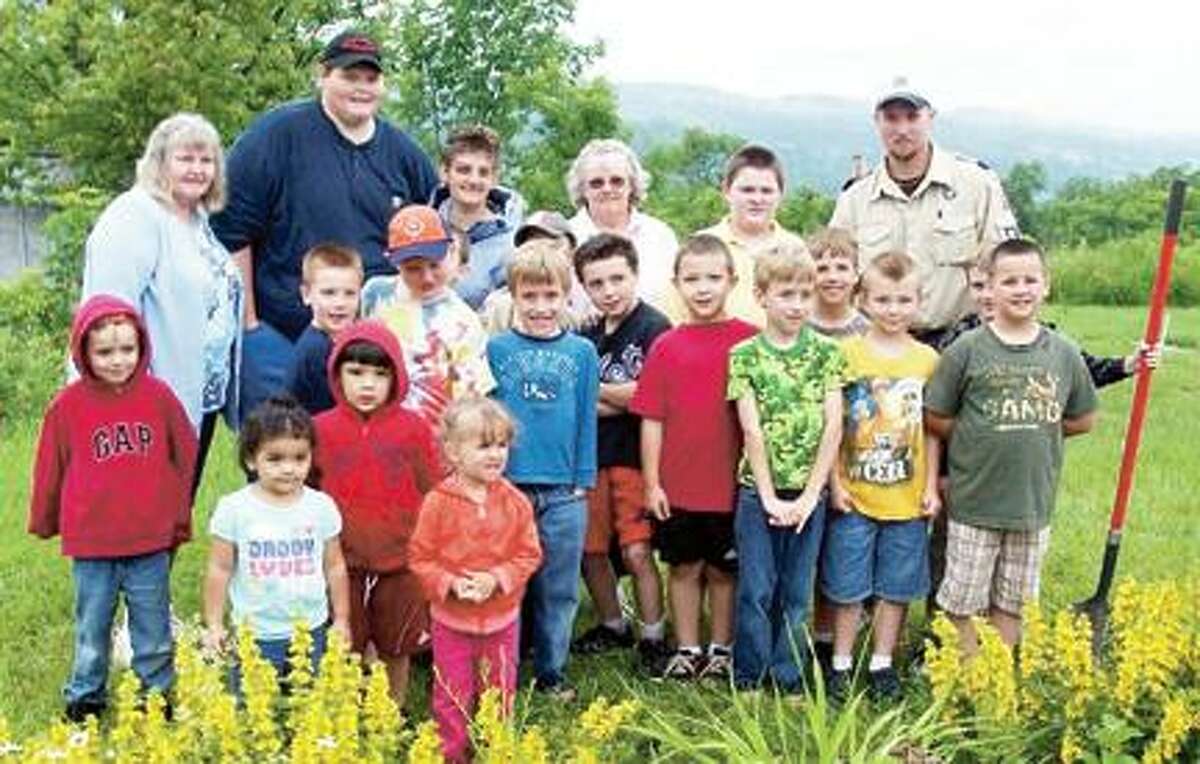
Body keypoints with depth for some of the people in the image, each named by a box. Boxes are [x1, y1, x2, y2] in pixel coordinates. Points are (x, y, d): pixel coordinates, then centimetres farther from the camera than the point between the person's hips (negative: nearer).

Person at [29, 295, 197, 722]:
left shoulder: (159, 395, -6)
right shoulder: (68, 405, -8)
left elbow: (186, 457, 4)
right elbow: (50, 469, 4)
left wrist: (179, 516, 9)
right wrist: (44, 523, 14)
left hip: (151, 543, 0)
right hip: (90, 546, 0)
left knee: (153, 631, 12)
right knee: (91, 631, 14)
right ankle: (84, 699, 30)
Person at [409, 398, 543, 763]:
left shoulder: (515, 502, -7)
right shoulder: (438, 502, -13)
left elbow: (529, 554, -4)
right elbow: (420, 557, -8)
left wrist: (497, 578, -18)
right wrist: (450, 583, -22)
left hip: (502, 619, 2)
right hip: (452, 619, -2)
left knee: (499, 695, 15)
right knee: (452, 698, 9)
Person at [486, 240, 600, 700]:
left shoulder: (582, 352, 4)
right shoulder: (496, 349, 1)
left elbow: (587, 420, 6)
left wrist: (583, 481, 3)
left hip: (564, 493, 1)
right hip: (506, 486, -1)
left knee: (558, 589, 9)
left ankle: (552, 672, 24)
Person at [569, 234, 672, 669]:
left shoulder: (653, 329, -8)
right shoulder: (587, 338, 11)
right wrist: (617, 400, -14)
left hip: (634, 457, -6)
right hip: (591, 457, 6)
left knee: (637, 552, -5)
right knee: (589, 550, 11)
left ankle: (653, 637, 10)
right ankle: (613, 626, 30)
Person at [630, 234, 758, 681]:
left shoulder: (749, 341, -4)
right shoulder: (666, 347, -1)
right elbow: (652, 421, 1)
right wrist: (651, 483, -1)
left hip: (734, 484, -1)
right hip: (679, 486, 1)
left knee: (724, 570, 12)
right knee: (684, 567, 13)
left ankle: (722, 649, 28)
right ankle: (687, 649, 27)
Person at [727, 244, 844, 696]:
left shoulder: (826, 353, 1)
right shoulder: (744, 355, -2)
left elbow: (833, 426, -3)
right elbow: (751, 430, -7)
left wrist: (810, 495, -9)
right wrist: (769, 496, -11)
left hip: (809, 493, 1)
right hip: (758, 490, -1)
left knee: (798, 592, 9)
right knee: (756, 589, 4)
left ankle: (789, 681, 21)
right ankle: (749, 679, 17)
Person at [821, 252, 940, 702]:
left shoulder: (927, 359, 1)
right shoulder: (846, 353, -6)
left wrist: (931, 487, 4)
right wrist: (835, 483, -7)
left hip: (907, 498, 2)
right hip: (854, 495, -2)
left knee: (896, 587, 12)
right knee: (848, 585, 7)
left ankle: (882, 664, 26)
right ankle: (841, 665, 21)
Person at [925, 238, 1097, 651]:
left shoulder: (1064, 353, 0)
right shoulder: (968, 349, -9)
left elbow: (1082, 420, 12)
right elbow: (935, 419, -4)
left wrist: (1029, 434, 4)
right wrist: (978, 443, -5)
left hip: (1034, 503, 3)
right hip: (973, 503, -3)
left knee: (1010, 603, 16)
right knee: (963, 602, 5)